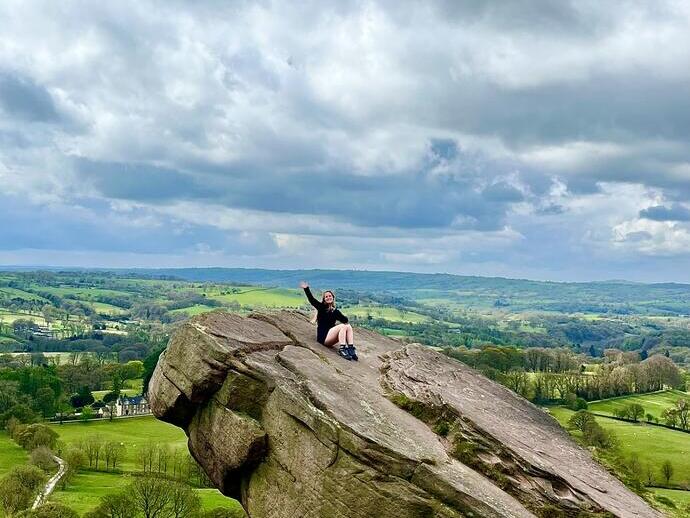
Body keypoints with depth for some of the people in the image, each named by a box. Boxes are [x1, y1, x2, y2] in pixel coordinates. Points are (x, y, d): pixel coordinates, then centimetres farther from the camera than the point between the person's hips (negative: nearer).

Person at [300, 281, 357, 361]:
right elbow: (312, 300, -12)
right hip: (323, 337, -5)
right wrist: (306, 289, -23)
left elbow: (345, 320, 0)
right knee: (342, 326, -22)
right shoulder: (321, 307, 4)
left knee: (348, 326, -14)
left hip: (330, 339, 5)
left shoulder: (335, 310, 15)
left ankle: (351, 349, -25)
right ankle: (342, 349, -31)